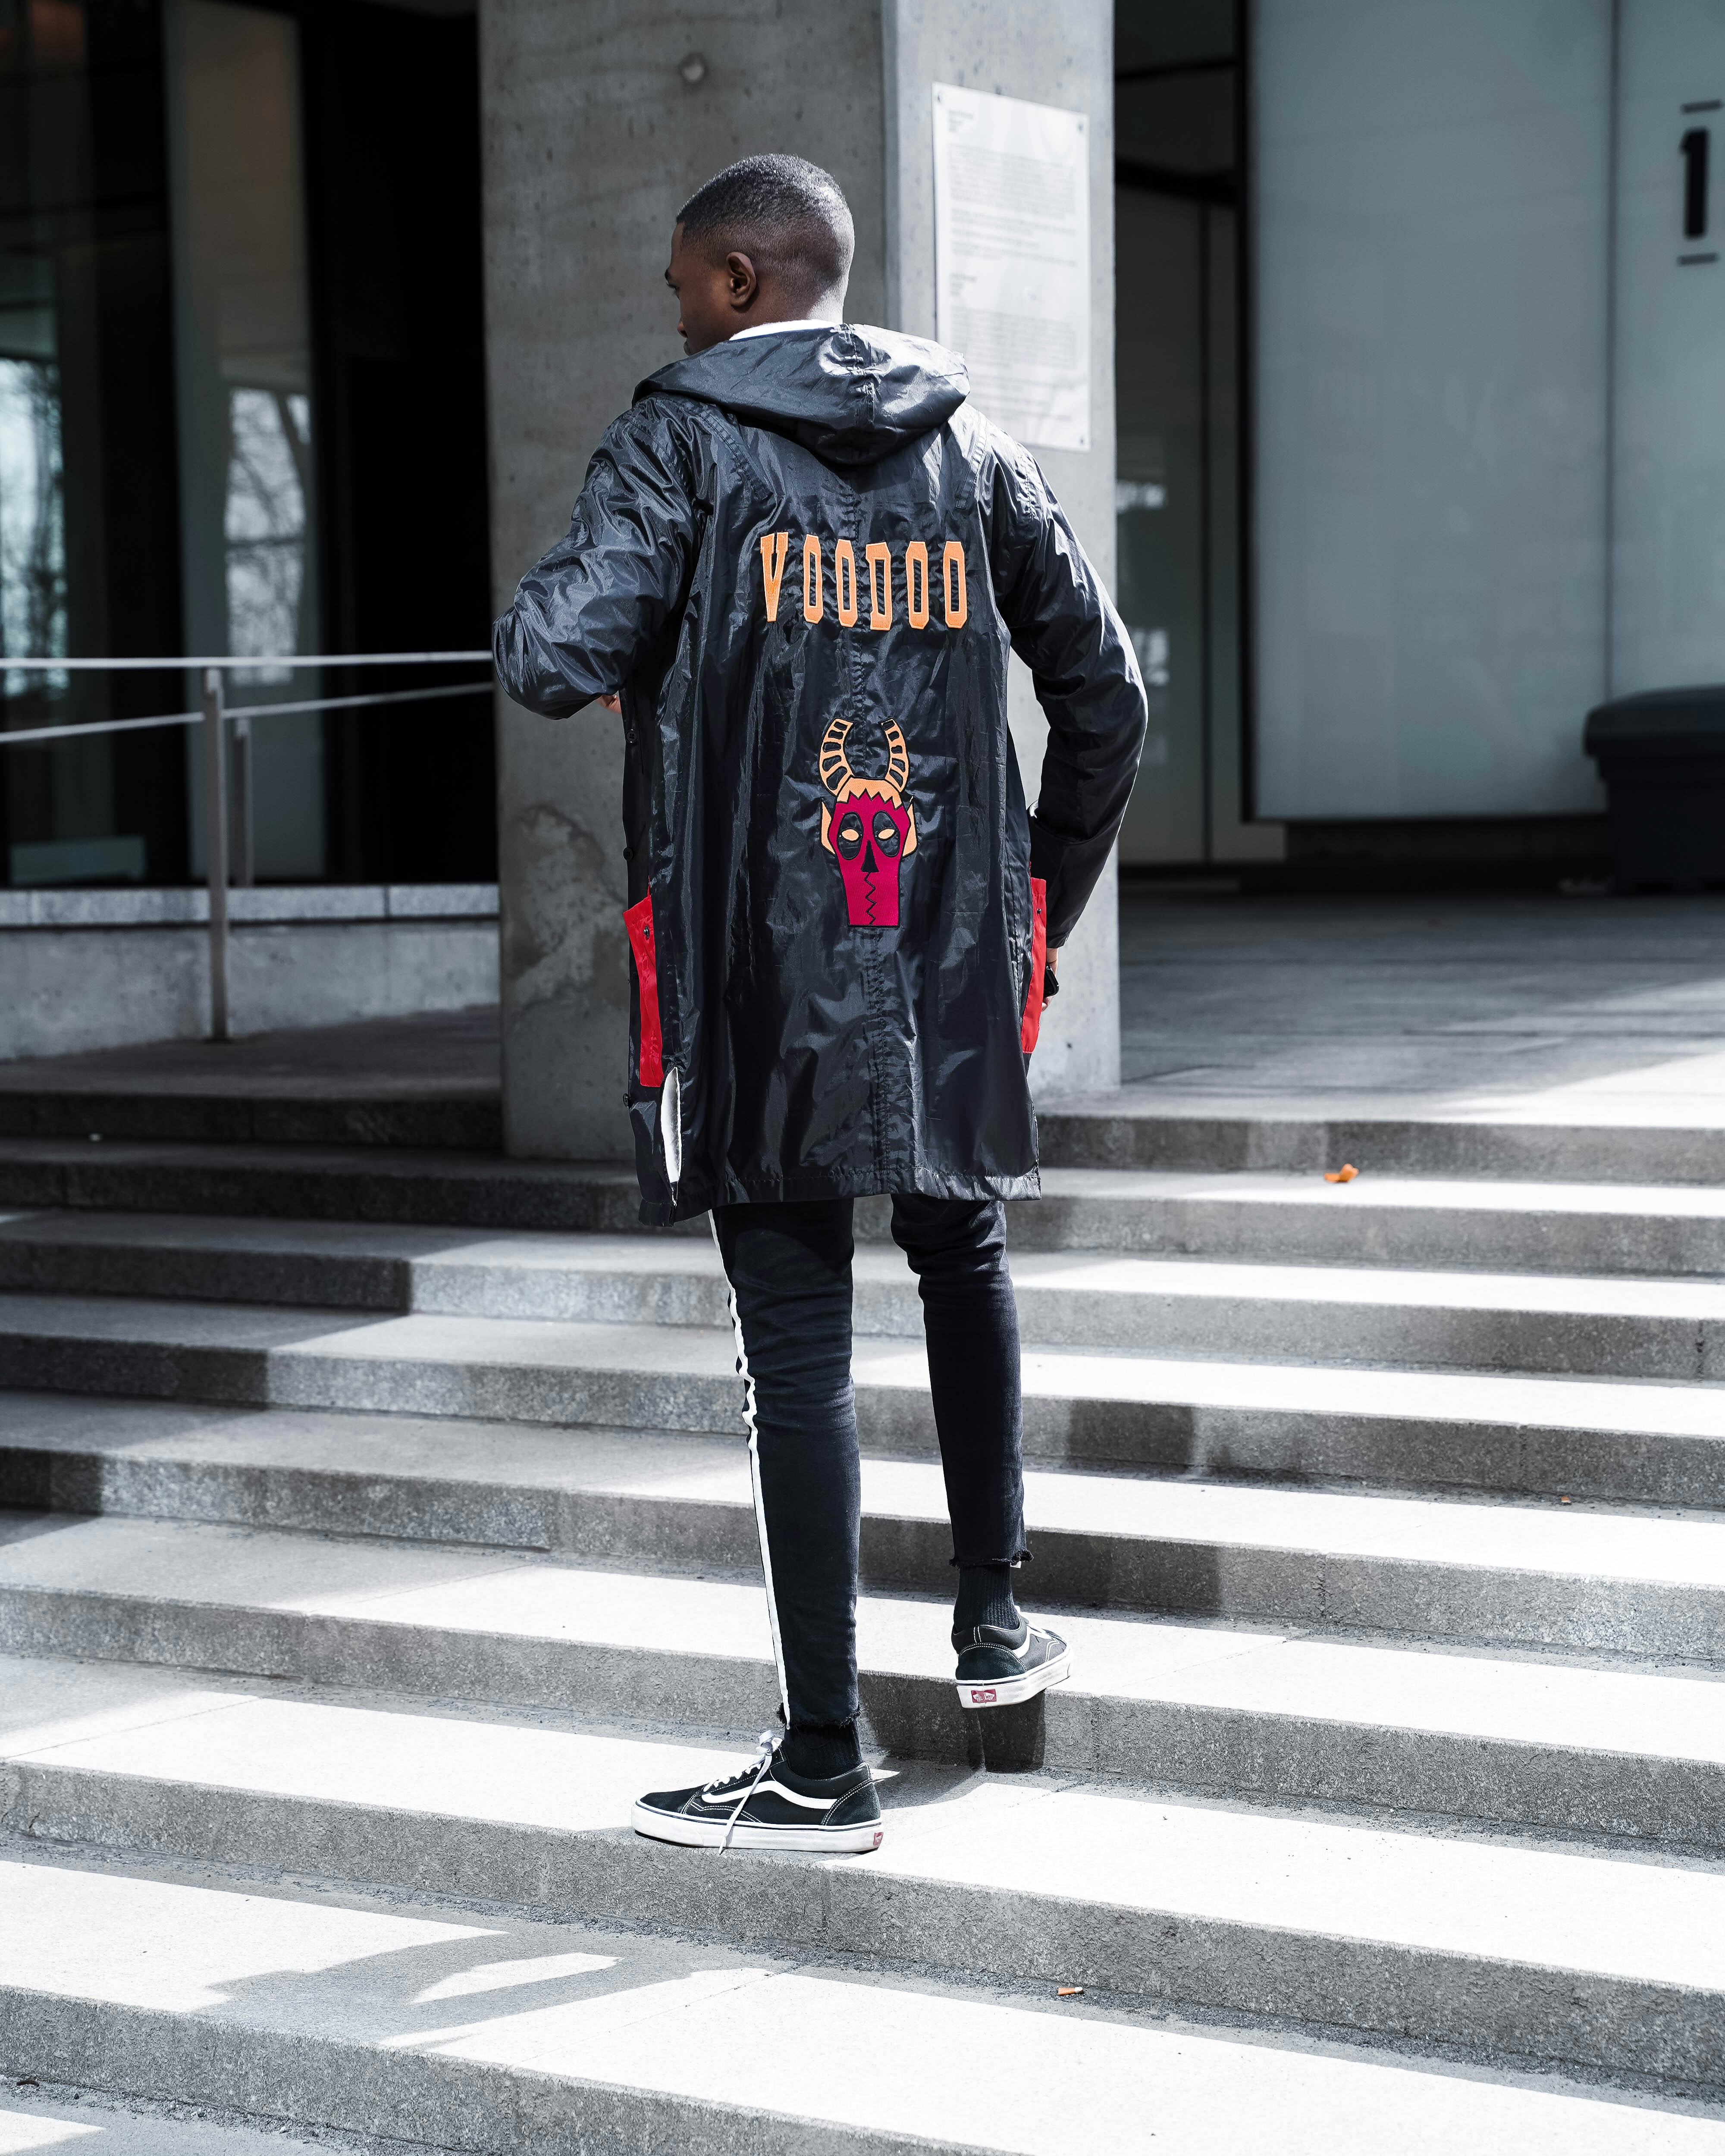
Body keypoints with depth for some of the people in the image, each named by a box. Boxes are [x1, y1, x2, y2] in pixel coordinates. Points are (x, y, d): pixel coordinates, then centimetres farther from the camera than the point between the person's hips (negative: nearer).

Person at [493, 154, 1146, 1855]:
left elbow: (551, 660, -18)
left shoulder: (683, 442, -5)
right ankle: (991, 1621, 34)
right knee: (961, 1258, 26)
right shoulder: (971, 450, 9)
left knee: (796, 1340, 0)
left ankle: (823, 1766, 4)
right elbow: (1105, 701, 10)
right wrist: (1040, 905, 20)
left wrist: (548, 630, 7)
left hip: (759, 976, -4)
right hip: (953, 961, 4)